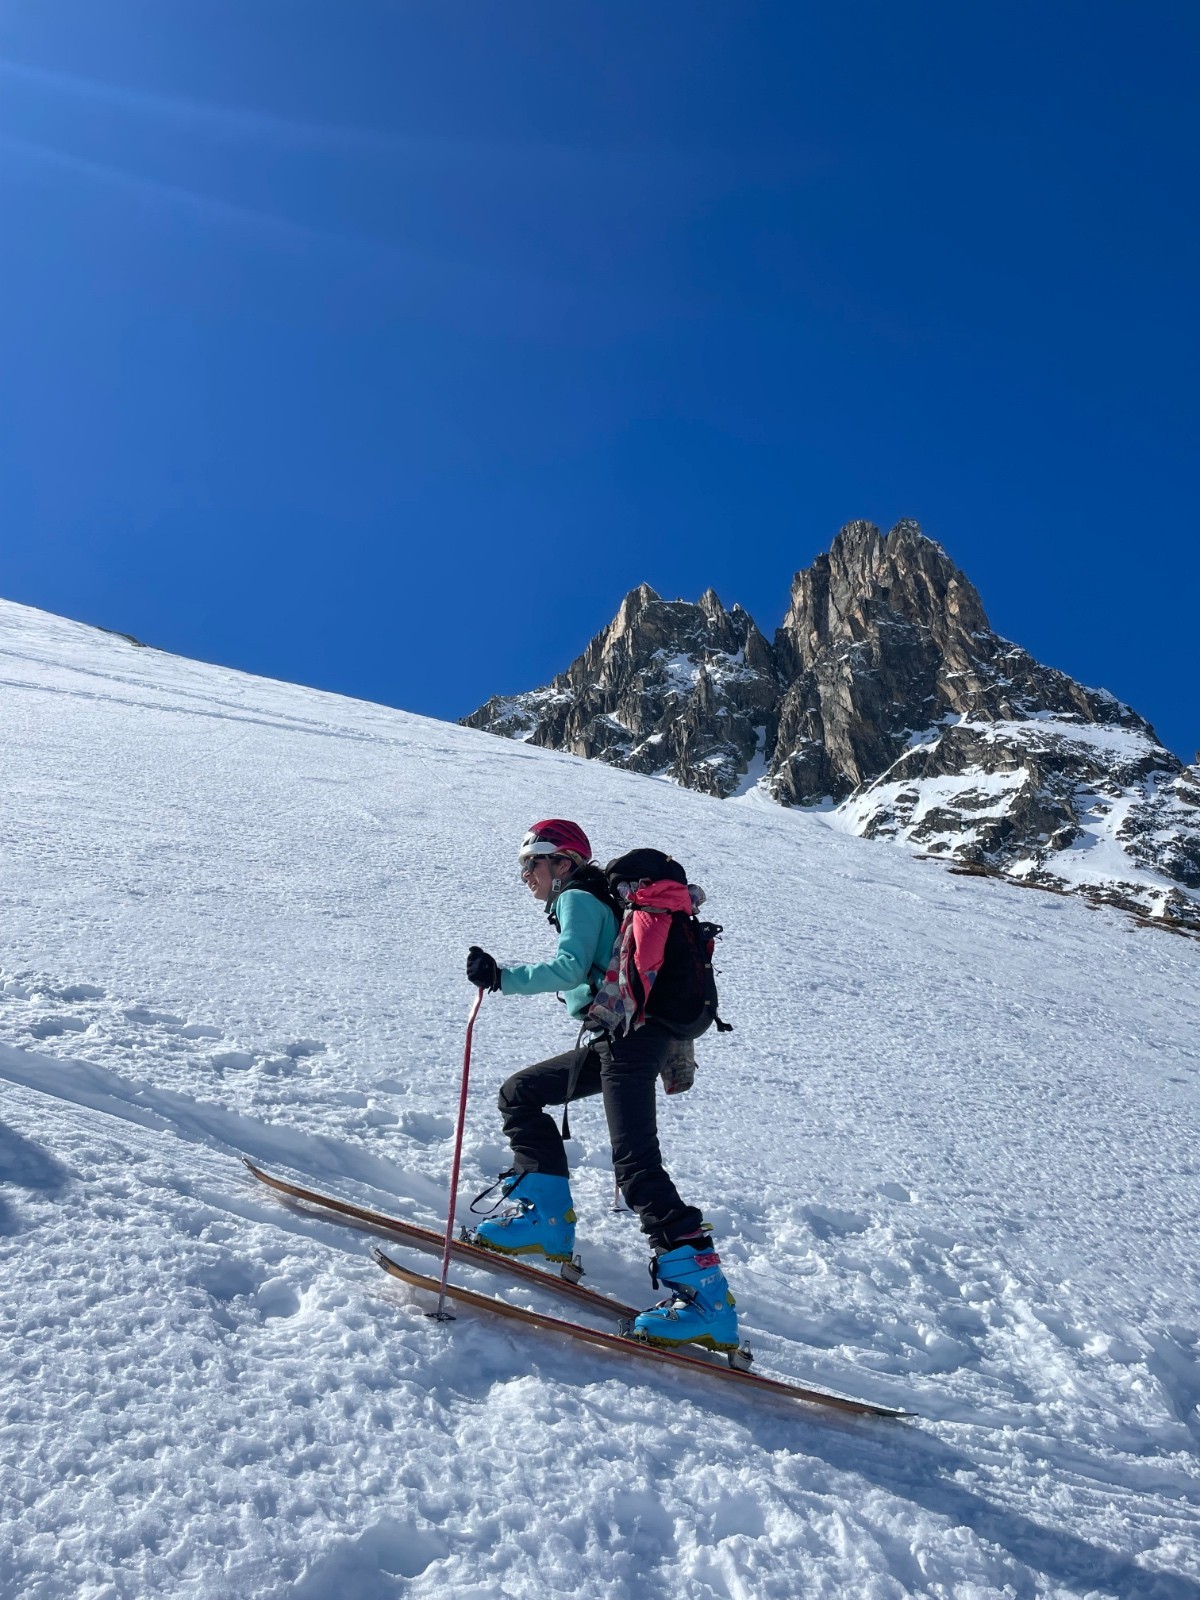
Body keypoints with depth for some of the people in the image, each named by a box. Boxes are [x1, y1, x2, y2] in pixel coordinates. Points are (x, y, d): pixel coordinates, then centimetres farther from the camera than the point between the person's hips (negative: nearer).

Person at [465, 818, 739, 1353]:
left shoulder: (578, 897, -2)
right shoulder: (595, 901, 26)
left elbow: (570, 967, -18)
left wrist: (502, 978, -17)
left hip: (630, 1036, -10)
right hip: (616, 1038, 10)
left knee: (635, 1163, -20)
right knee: (518, 1094, 16)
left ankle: (703, 1294, -24)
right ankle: (544, 1214, 16)